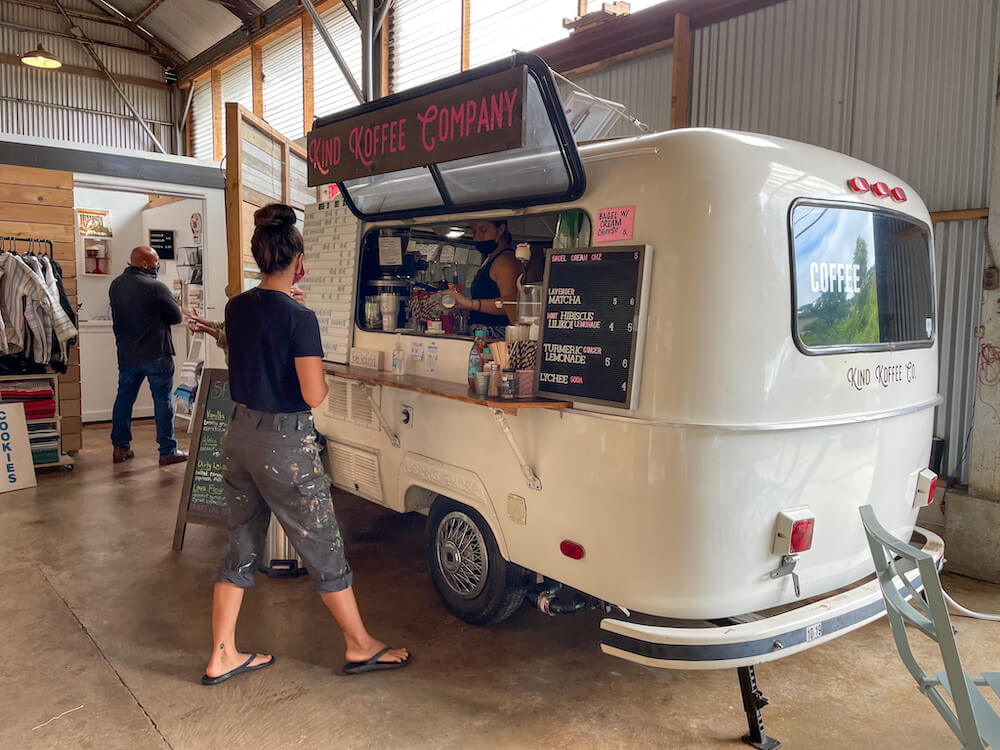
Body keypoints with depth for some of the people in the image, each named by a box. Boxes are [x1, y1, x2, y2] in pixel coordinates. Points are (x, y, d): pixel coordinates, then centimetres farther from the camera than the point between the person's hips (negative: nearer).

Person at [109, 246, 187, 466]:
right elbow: (176, 316, -9)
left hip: (126, 354, 6)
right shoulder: (156, 287, -17)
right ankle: (168, 451, 5)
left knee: (124, 398, 16)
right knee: (163, 401, 1)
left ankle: (120, 447, 23)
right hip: (156, 354, -6)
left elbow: (116, 315, 16)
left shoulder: (115, 285, 4)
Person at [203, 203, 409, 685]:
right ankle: (360, 647, 23)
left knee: (241, 547, 17)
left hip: (240, 437, 7)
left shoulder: (236, 308, 3)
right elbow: (314, 396, -20)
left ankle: (222, 657, 27)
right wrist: (320, 377, 1)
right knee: (323, 548, 7)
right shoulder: (299, 319, -19)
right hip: (285, 444, -7)